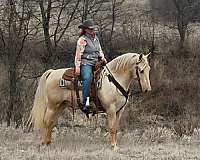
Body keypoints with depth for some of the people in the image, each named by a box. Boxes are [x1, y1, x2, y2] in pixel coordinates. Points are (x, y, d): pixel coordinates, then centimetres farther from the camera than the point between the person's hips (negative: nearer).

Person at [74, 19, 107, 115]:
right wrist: (77, 67, -16)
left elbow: (99, 50, 29)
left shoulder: (96, 38, 20)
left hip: (95, 63, 9)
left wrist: (102, 58, 8)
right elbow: (78, 54, -9)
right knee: (87, 78, -34)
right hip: (85, 64, -9)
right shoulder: (82, 40, -4)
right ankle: (85, 102, -42)